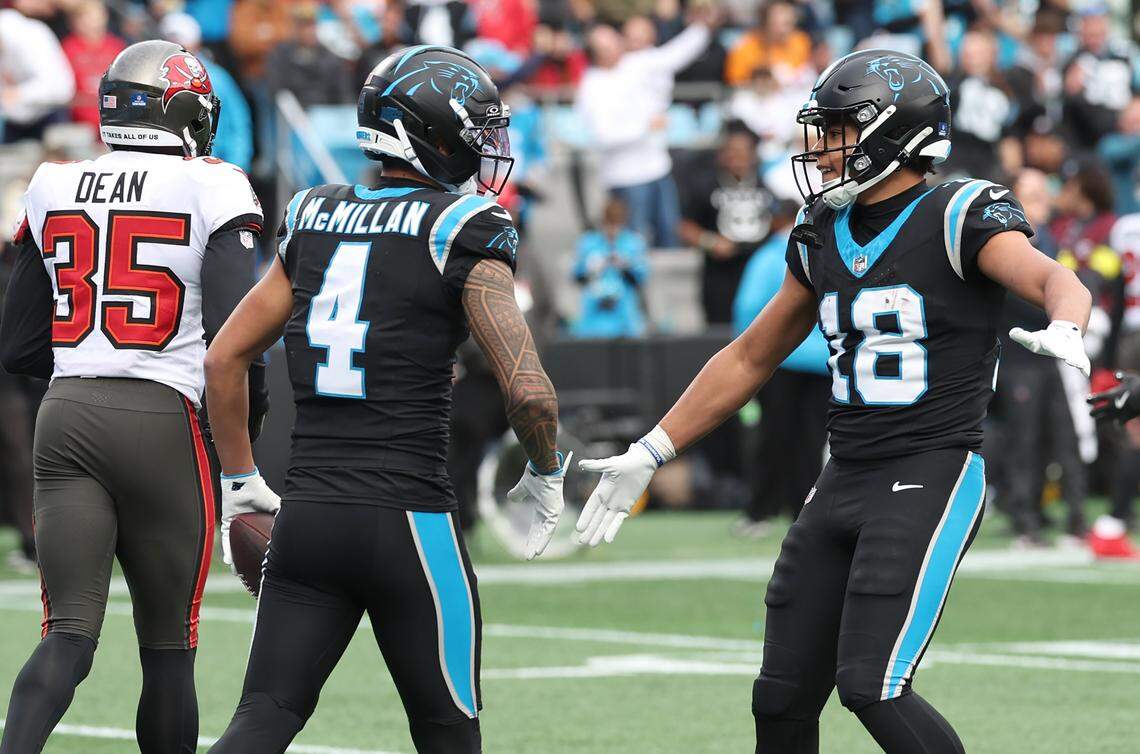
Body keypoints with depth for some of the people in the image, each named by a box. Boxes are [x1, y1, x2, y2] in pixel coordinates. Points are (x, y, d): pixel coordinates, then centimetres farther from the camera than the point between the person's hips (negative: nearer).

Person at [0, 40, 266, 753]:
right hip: (163, 420, -3)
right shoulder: (210, 190, -3)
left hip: (67, 415, 3)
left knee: (68, 636, -1)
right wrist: (251, 410, 5)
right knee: (168, 648, 8)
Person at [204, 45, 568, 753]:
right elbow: (530, 393, -13)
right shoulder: (463, 232, -7)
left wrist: (242, 483, 24)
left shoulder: (314, 220, 11)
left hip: (309, 515, 5)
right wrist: (546, 476, 7)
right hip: (411, 523, -5)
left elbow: (224, 360, 14)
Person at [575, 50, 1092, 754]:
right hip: (844, 481, 8)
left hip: (932, 477, -8)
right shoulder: (824, 235, 13)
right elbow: (751, 359, 23)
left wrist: (1063, 332, -50)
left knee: (873, 688, -18)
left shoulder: (961, 216, -8)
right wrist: (650, 454, 22)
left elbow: (1056, 281, -26)